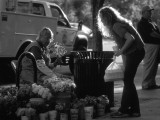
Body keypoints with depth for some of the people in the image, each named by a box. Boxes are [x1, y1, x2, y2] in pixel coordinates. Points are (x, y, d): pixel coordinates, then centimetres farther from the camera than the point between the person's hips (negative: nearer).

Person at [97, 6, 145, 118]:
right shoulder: (117, 24, 12)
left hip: (135, 52, -10)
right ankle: (134, 109, 15)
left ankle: (124, 110, -3)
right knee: (129, 81, 11)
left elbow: (130, 38, -27)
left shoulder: (116, 26, -17)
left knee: (128, 81, -7)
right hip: (133, 53, 10)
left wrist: (121, 51, -18)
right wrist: (121, 50, 8)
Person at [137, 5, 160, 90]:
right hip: (149, 45, -9)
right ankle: (146, 84, -3)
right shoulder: (142, 23, -8)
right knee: (149, 66, -8)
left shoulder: (151, 22, 22)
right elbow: (152, 34, -16)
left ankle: (152, 83, 18)